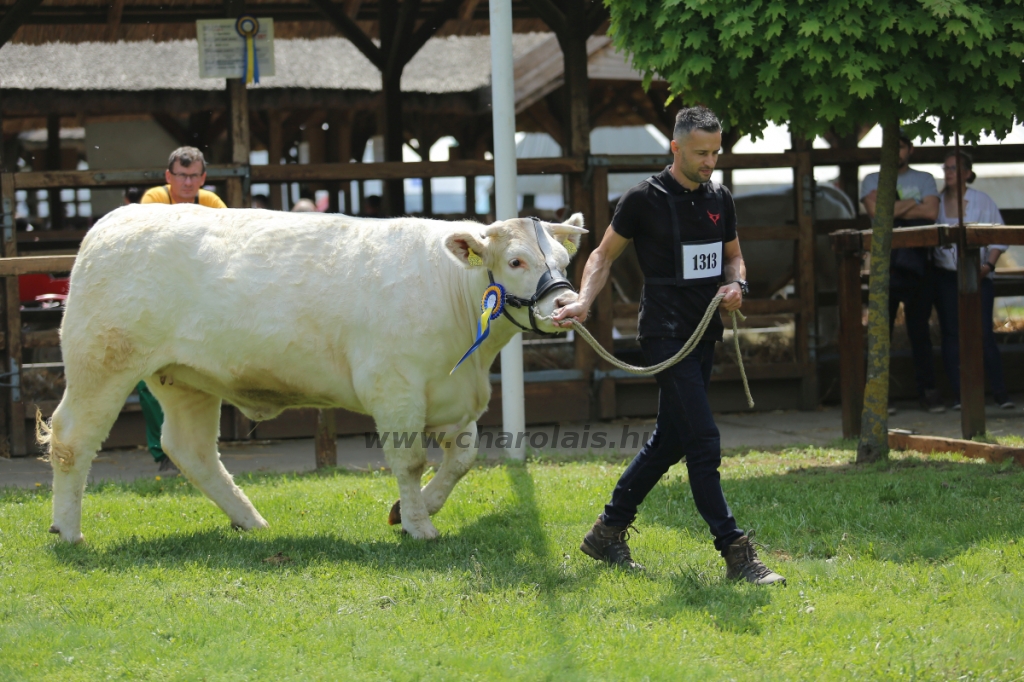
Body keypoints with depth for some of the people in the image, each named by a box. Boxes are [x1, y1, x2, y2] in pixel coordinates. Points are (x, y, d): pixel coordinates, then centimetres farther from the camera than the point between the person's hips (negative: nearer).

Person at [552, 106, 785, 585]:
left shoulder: (719, 200, 9)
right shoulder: (645, 199, -8)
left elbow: (733, 256, 22)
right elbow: (605, 254, 1)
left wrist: (736, 285, 0)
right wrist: (584, 300, -15)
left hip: (704, 333, 7)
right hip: (665, 334, -7)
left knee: (670, 439, 13)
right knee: (703, 441, -12)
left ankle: (608, 533, 25)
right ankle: (735, 553, -10)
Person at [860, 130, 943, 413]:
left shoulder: (924, 180, 14)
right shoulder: (872, 181, 12)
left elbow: (931, 212, -3)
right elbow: (875, 210, -8)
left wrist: (894, 211, -6)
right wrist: (910, 204, -3)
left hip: (918, 264, 1)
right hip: (885, 265, -1)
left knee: (920, 329, 2)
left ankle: (927, 390, 4)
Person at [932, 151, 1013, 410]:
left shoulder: (982, 201, 1)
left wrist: (988, 264, -11)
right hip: (945, 275, 2)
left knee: (983, 333, -9)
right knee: (951, 333, 1)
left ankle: (1001, 393, -6)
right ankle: (958, 395, 4)